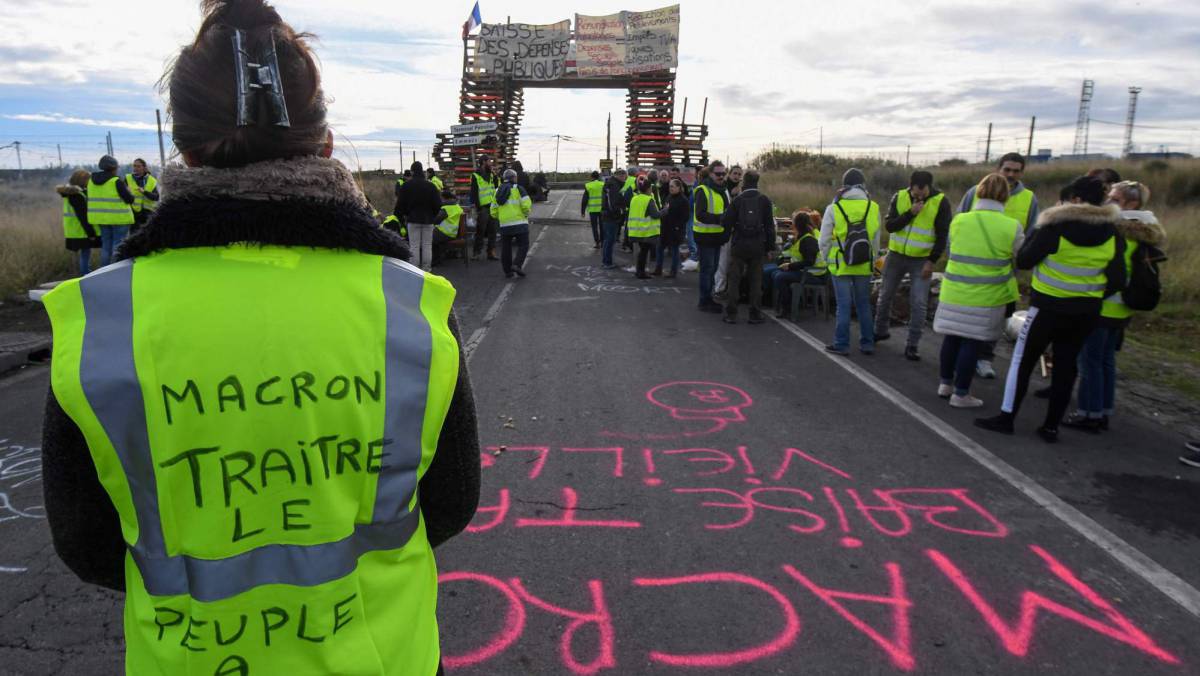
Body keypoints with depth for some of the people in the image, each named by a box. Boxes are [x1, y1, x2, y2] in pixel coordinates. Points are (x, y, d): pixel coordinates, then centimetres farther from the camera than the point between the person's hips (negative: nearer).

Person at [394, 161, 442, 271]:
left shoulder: (406, 185, -2)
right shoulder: (430, 185, 0)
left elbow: (400, 204, 1)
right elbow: (438, 204, 4)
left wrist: (402, 217, 12)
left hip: (413, 219, -1)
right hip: (428, 219, 1)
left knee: (414, 246, 0)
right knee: (427, 245, 5)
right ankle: (426, 268, 6)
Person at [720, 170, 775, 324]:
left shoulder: (738, 199, -5)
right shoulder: (764, 200, -1)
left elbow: (726, 222, -7)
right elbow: (770, 225, 0)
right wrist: (770, 246, 6)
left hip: (738, 245, -1)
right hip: (757, 246, 1)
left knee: (734, 279, 6)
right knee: (756, 280, 8)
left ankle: (731, 314, 5)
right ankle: (755, 314, 10)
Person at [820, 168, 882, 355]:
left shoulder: (834, 208, -8)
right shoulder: (873, 208, 0)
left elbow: (824, 241, -3)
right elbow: (876, 240, 5)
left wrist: (826, 260, 11)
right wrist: (871, 259, 17)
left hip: (840, 265, -3)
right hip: (864, 265, 3)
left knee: (843, 305, 3)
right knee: (864, 304, 13)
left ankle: (841, 344, 6)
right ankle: (867, 344, 18)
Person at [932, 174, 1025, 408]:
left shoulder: (958, 221, -3)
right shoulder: (1012, 227, -10)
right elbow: (1023, 259, 4)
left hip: (954, 292, 3)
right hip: (985, 297, -3)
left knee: (952, 338, 16)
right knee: (971, 342, 4)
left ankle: (946, 384, 29)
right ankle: (960, 394, 11)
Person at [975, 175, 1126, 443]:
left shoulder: (1056, 226, -14)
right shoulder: (1112, 232, -1)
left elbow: (1024, 261, -7)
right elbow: (1117, 280, 1)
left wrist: (1036, 233, 6)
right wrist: (1092, 297, 16)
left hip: (1049, 306, -4)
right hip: (1086, 311, 4)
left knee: (1023, 360, 6)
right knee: (1066, 365, 11)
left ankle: (1006, 417, 8)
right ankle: (1051, 427, 16)